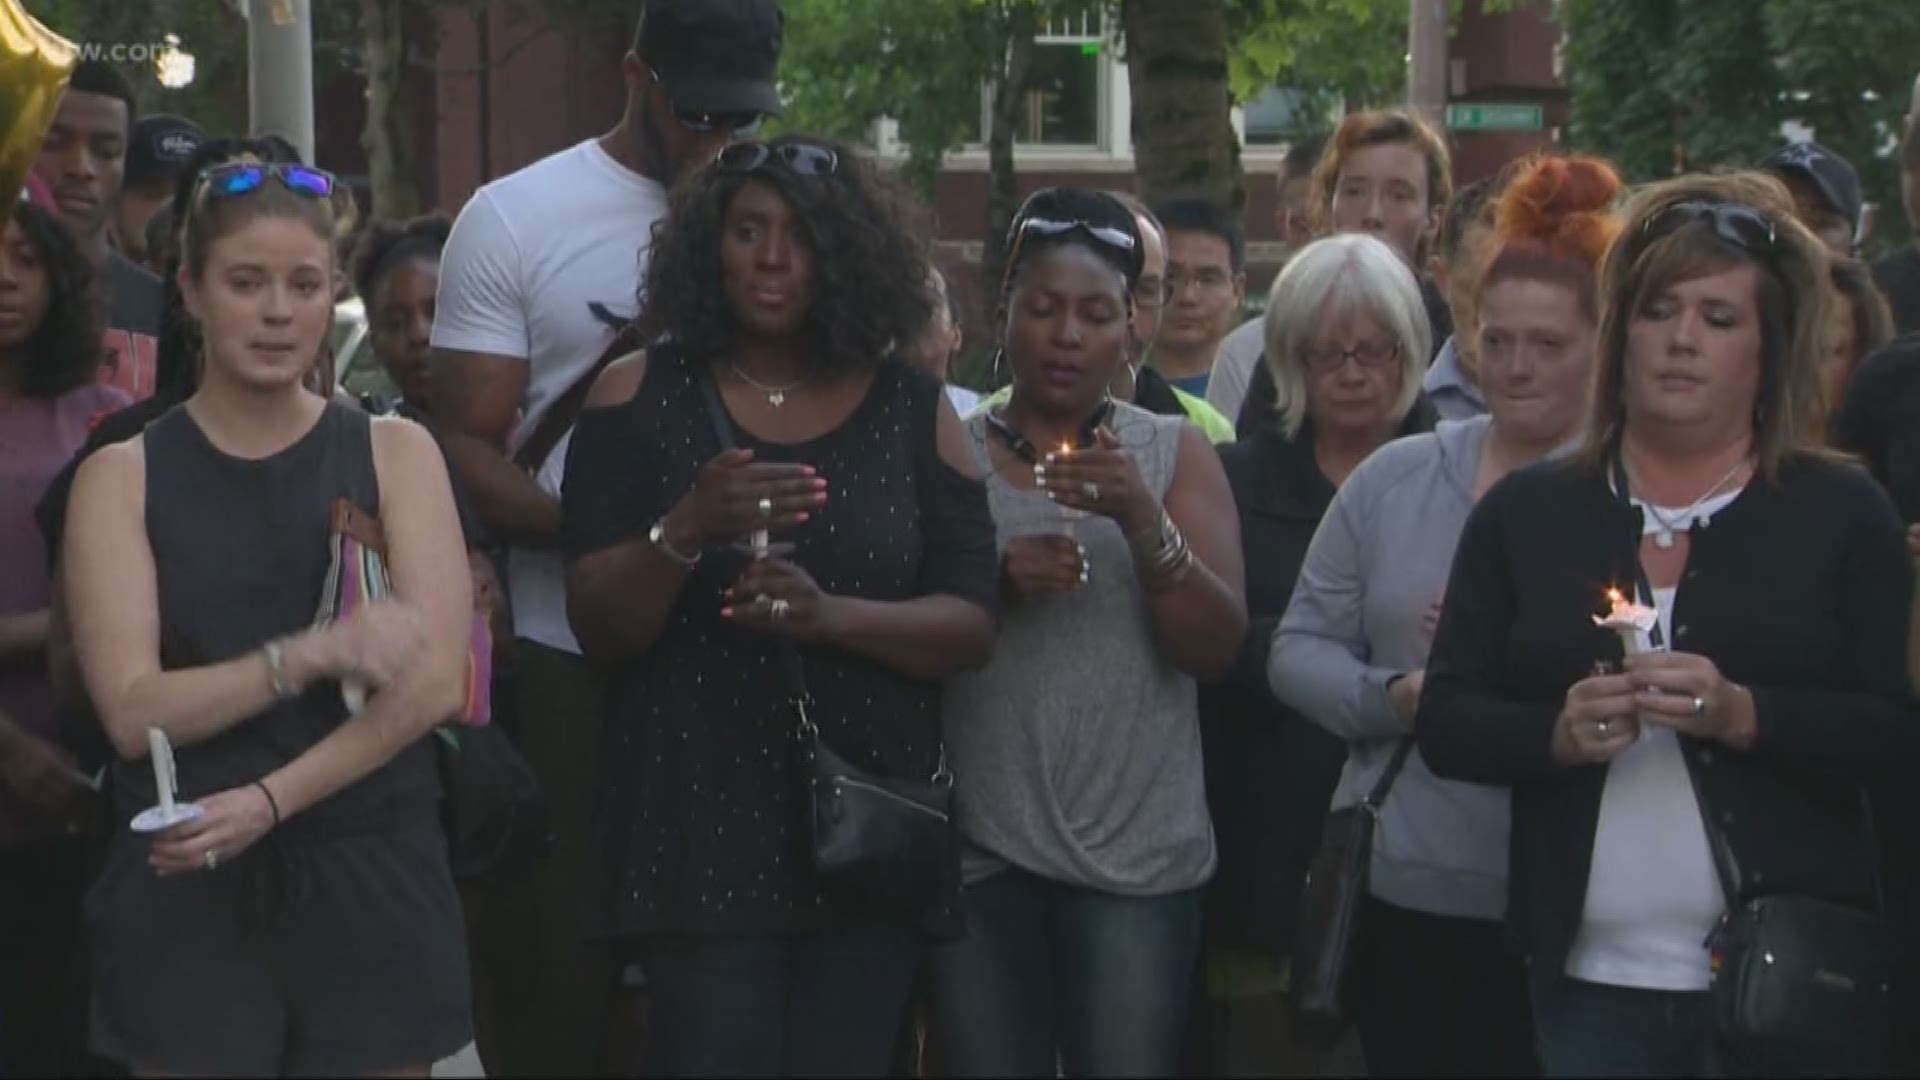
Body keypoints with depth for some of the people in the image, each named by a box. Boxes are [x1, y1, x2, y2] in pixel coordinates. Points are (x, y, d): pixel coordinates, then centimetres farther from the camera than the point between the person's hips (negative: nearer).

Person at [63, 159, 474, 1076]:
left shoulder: (395, 453, 6)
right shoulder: (121, 476, 3)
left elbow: (436, 680, -5)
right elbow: (134, 709, -8)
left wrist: (268, 801, -16)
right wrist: (313, 654, -21)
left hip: (372, 878, 1)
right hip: (186, 889, -1)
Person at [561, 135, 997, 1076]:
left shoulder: (913, 409, 4)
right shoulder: (641, 397, 0)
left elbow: (972, 627, 0)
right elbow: (599, 631, -4)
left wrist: (833, 615, -18)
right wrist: (685, 531, -23)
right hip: (699, 829, -2)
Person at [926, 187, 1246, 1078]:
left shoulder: (1175, 453, 5)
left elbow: (1216, 647, -4)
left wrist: (1142, 521, -19)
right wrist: (991, 583, -15)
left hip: (1136, 854, 0)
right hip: (978, 848, 1)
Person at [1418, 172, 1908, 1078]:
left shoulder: (1844, 513, 1)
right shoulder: (1525, 514, 7)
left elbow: (1898, 732, -7)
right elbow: (1444, 723, 3)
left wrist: (1744, 716, -22)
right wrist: (1557, 733, -15)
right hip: (1589, 979, 2)